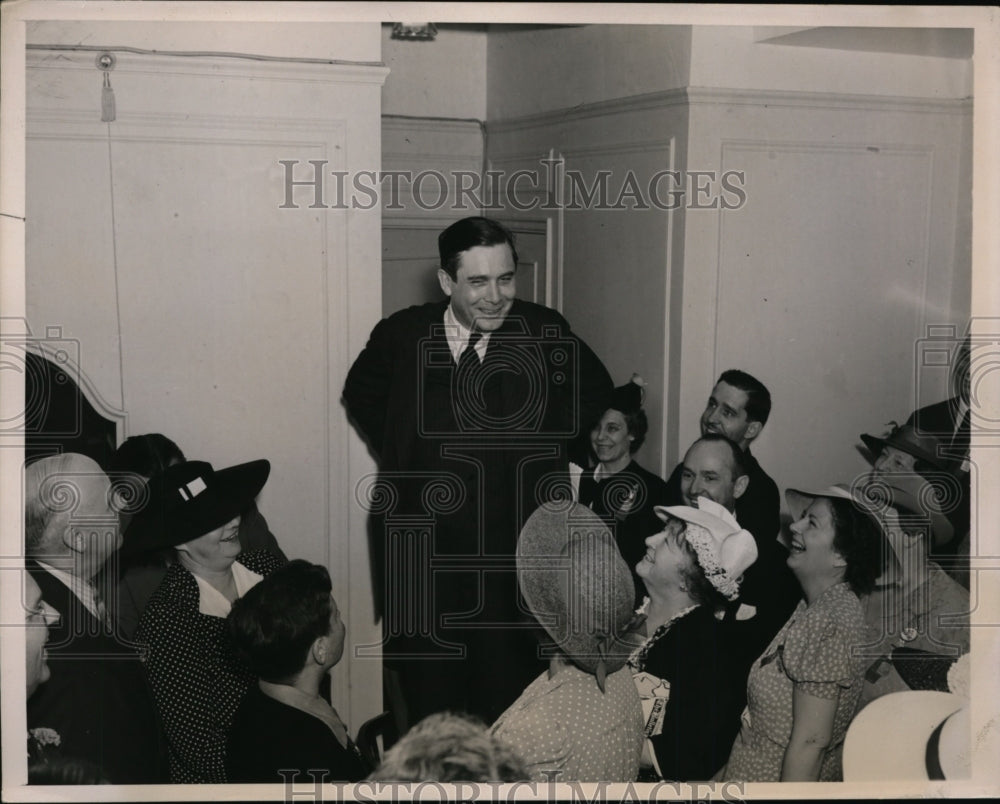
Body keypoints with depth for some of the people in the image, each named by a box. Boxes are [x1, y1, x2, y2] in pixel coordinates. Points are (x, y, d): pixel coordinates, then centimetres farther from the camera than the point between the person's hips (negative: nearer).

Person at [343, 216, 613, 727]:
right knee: (427, 693, 7)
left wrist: (543, 449, 6)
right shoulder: (402, 335, -2)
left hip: (514, 557, -1)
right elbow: (362, 395, 19)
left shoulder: (544, 332, -4)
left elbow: (595, 393, 14)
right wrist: (401, 457, 10)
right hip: (421, 549, 1)